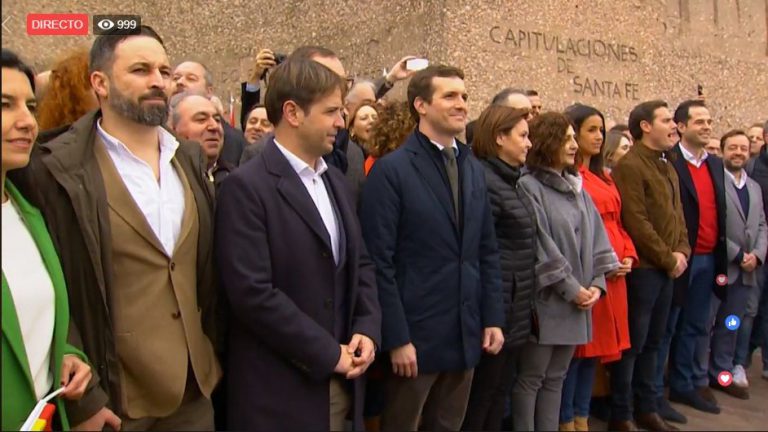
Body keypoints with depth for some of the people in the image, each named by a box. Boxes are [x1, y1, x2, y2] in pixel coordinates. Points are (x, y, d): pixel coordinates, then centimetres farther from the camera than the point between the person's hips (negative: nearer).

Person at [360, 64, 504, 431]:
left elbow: (487, 252, 12)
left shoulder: (474, 169, 11)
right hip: (415, 333, -6)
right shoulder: (391, 170, -10)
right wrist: (396, 337, -15)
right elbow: (379, 261, -14)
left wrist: (493, 318, 7)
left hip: (466, 333, 6)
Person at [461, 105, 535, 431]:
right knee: (480, 397, 5)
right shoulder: (484, 182, -17)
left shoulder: (511, 182, 13)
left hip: (514, 309, 9)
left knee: (499, 392, 19)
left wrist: (521, 303, 14)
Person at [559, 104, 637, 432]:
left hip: (614, 273, 8)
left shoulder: (604, 177, 18)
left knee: (595, 345, 13)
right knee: (576, 347, 0)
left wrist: (628, 256, 3)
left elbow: (617, 222, 19)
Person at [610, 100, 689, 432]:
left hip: (666, 268, 8)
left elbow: (677, 214, 18)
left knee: (652, 342, 15)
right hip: (642, 268, -8)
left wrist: (681, 252, 2)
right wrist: (667, 259, -12)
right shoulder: (629, 166, -12)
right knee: (632, 343, -1)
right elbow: (636, 222, -18)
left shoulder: (668, 168, 16)